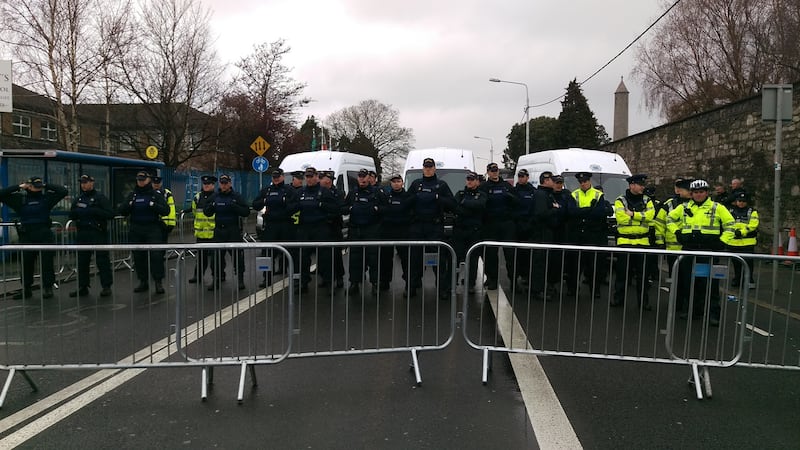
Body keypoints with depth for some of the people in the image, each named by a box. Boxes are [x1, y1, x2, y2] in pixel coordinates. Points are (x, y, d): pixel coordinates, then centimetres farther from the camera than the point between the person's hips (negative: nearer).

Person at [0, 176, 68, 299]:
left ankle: (47, 287, 10)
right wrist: (18, 187, -2)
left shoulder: (47, 197, 3)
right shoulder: (20, 198, 4)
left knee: (47, 261, 1)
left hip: (45, 234, -1)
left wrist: (47, 186, -2)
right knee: (26, 263, 9)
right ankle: (26, 289, 20)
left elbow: (63, 191, -2)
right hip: (27, 235, 1)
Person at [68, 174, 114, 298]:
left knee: (102, 260, -5)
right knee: (82, 261, 8)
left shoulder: (100, 198, -2)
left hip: (98, 234, -6)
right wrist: (79, 212, -4)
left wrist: (94, 211, -20)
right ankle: (82, 287, 16)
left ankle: (106, 286, 0)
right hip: (82, 235, 6)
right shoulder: (78, 199, 17)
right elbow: (71, 214, 19)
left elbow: (110, 214, -11)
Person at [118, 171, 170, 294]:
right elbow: (122, 211, 9)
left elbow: (166, 210, -5)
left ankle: (159, 282, -5)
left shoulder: (156, 194, 4)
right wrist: (129, 205, -10)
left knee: (156, 255, -10)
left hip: (153, 230, -4)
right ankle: (143, 282, 16)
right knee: (138, 256, 6)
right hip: (136, 231, 4)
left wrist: (153, 205, -20)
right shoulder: (132, 195, 13)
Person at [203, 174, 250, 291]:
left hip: (234, 231, -3)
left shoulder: (237, 196, 1)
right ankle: (216, 280, 11)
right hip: (219, 230, 3)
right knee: (217, 255, 2)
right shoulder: (214, 197, 11)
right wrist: (211, 206, -9)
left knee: (237, 255, -2)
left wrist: (234, 206, -20)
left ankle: (240, 280, 7)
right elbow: (206, 212, 13)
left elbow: (246, 212, -5)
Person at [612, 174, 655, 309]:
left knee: (642, 272, 7)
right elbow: (621, 218, -15)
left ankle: (644, 300, 16)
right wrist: (640, 217, -8)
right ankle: (618, 298, 14)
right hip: (624, 241, -2)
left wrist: (632, 214, -15)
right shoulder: (621, 200, 0)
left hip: (642, 241, 2)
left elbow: (650, 215, -8)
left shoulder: (647, 200, 10)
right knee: (622, 272, 3)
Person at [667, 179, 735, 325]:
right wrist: (677, 232, 13)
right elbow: (670, 218, 25)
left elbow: (730, 224, 5)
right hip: (689, 249, 3)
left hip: (709, 250, -3)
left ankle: (713, 313, -1)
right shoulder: (684, 208, 11)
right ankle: (688, 308, 21)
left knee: (710, 283, -5)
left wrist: (722, 241, -4)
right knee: (688, 281, 9)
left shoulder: (717, 208, 3)